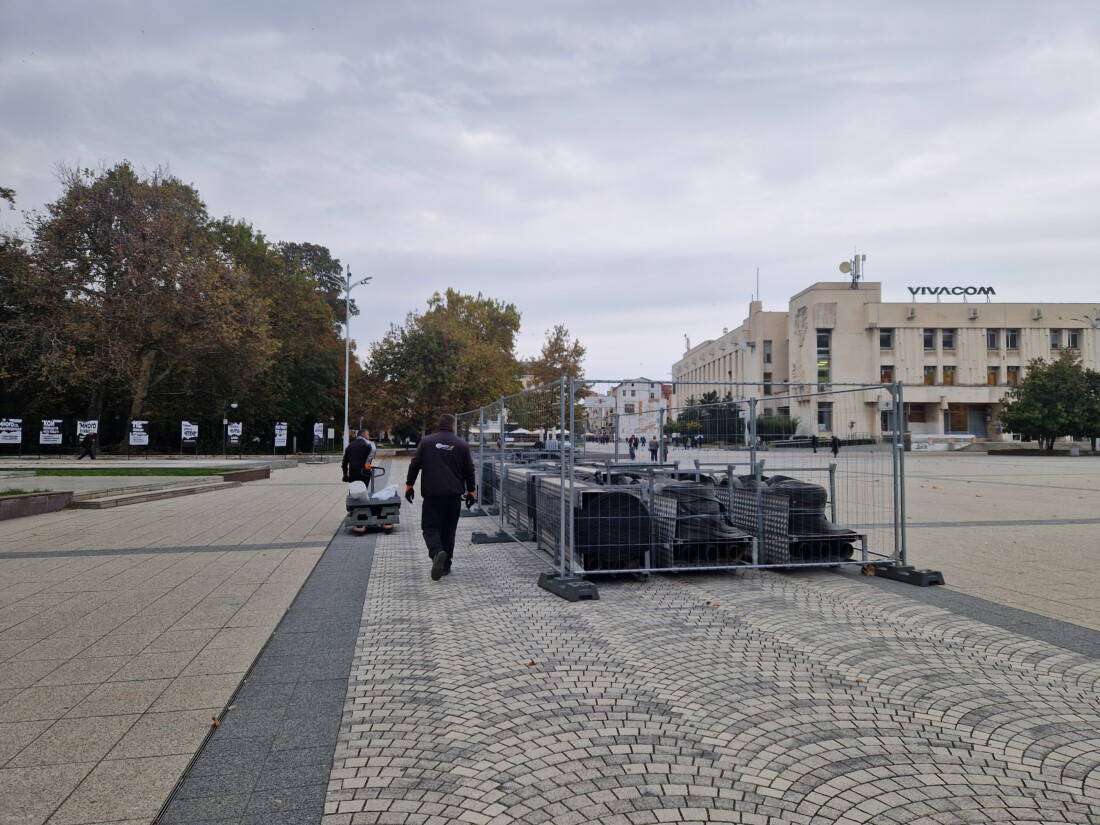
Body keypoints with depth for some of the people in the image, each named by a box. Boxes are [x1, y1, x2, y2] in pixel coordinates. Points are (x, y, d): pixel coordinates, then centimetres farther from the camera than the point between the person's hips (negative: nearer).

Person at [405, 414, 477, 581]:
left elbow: (414, 465, 1)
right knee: (449, 529, 13)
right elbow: (469, 471, 7)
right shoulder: (462, 445, 4)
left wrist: (409, 485, 11)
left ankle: (437, 553, -25)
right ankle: (445, 565, 17)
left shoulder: (426, 442, 1)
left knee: (430, 527, 3)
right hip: (454, 495, 2)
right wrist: (471, 491, 17)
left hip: (432, 494, -2)